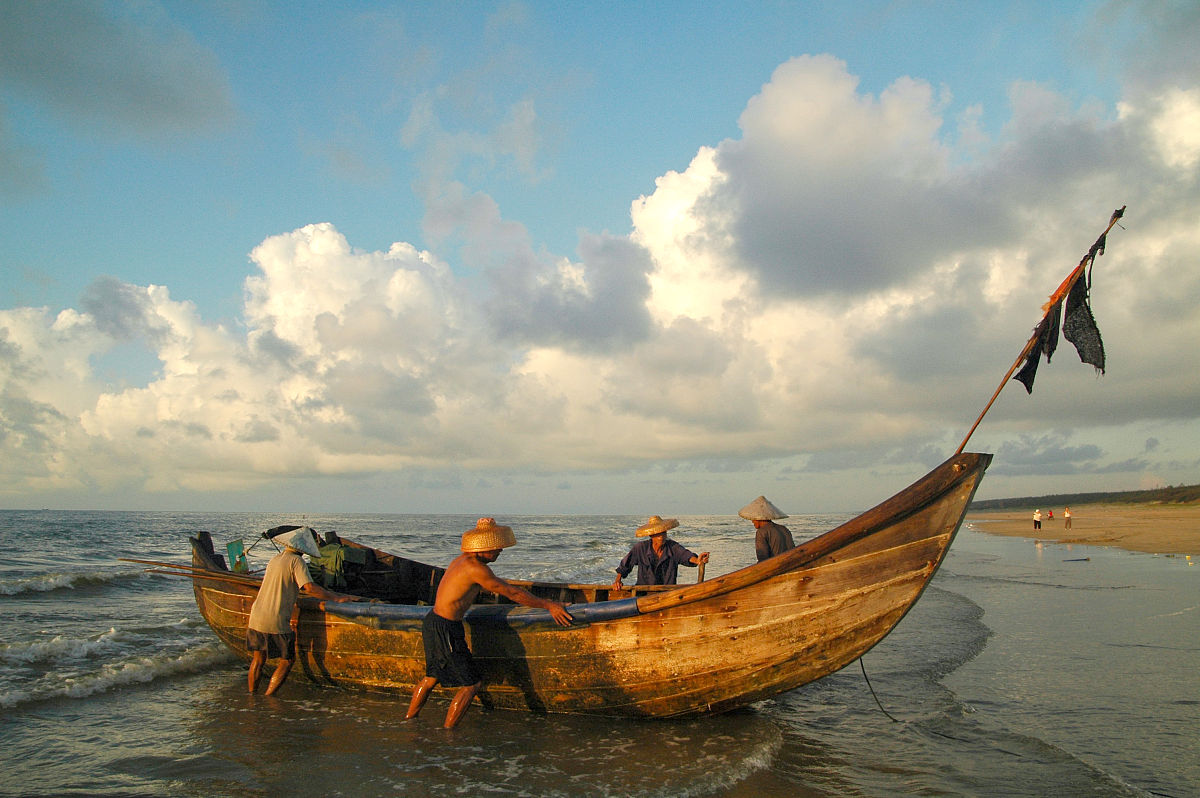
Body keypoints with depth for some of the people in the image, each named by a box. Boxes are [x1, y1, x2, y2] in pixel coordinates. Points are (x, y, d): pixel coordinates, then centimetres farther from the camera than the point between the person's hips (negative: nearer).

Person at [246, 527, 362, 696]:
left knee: (258, 659, 20)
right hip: (276, 622, -7)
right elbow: (309, 587, -20)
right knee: (287, 660, 8)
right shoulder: (296, 561, -9)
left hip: (256, 617, 7)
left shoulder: (275, 559, 16)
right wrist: (337, 598, -15)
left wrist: (325, 592, 31)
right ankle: (267, 699, 6)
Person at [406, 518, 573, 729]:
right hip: (445, 630, -10)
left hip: (432, 622, 10)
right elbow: (512, 593, -19)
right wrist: (548, 605, -13)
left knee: (433, 676, 28)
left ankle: (409, 719, 41)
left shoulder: (463, 559, 7)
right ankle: (447, 732, 10)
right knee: (472, 682, 3)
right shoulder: (476, 569, -21)